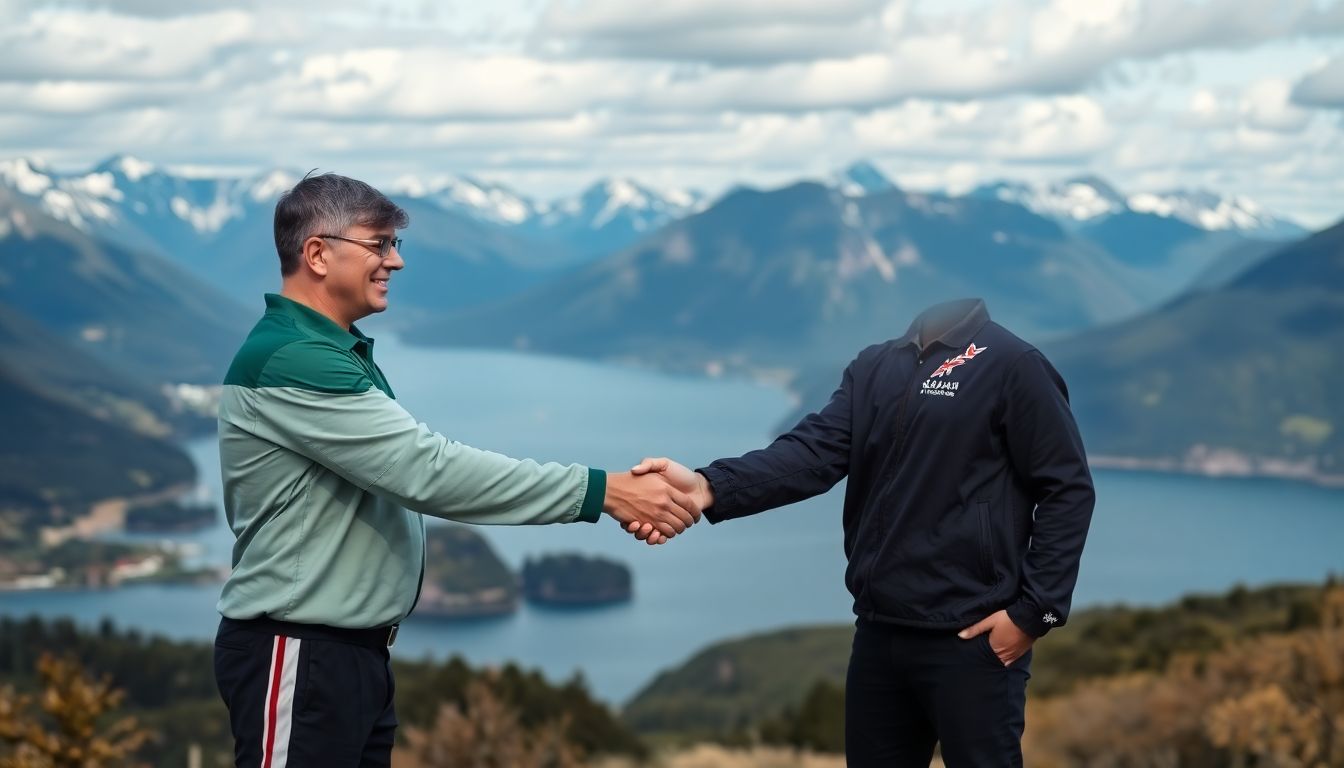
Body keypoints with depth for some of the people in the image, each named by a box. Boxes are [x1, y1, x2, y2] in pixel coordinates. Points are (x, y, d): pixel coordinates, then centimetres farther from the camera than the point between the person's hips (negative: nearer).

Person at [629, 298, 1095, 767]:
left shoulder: (1011, 363, -8)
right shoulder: (873, 367, 9)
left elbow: (1067, 490, -8)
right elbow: (814, 451, -5)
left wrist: (1033, 611, -13)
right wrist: (710, 487, -22)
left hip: (971, 637, -6)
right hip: (878, 629, 6)